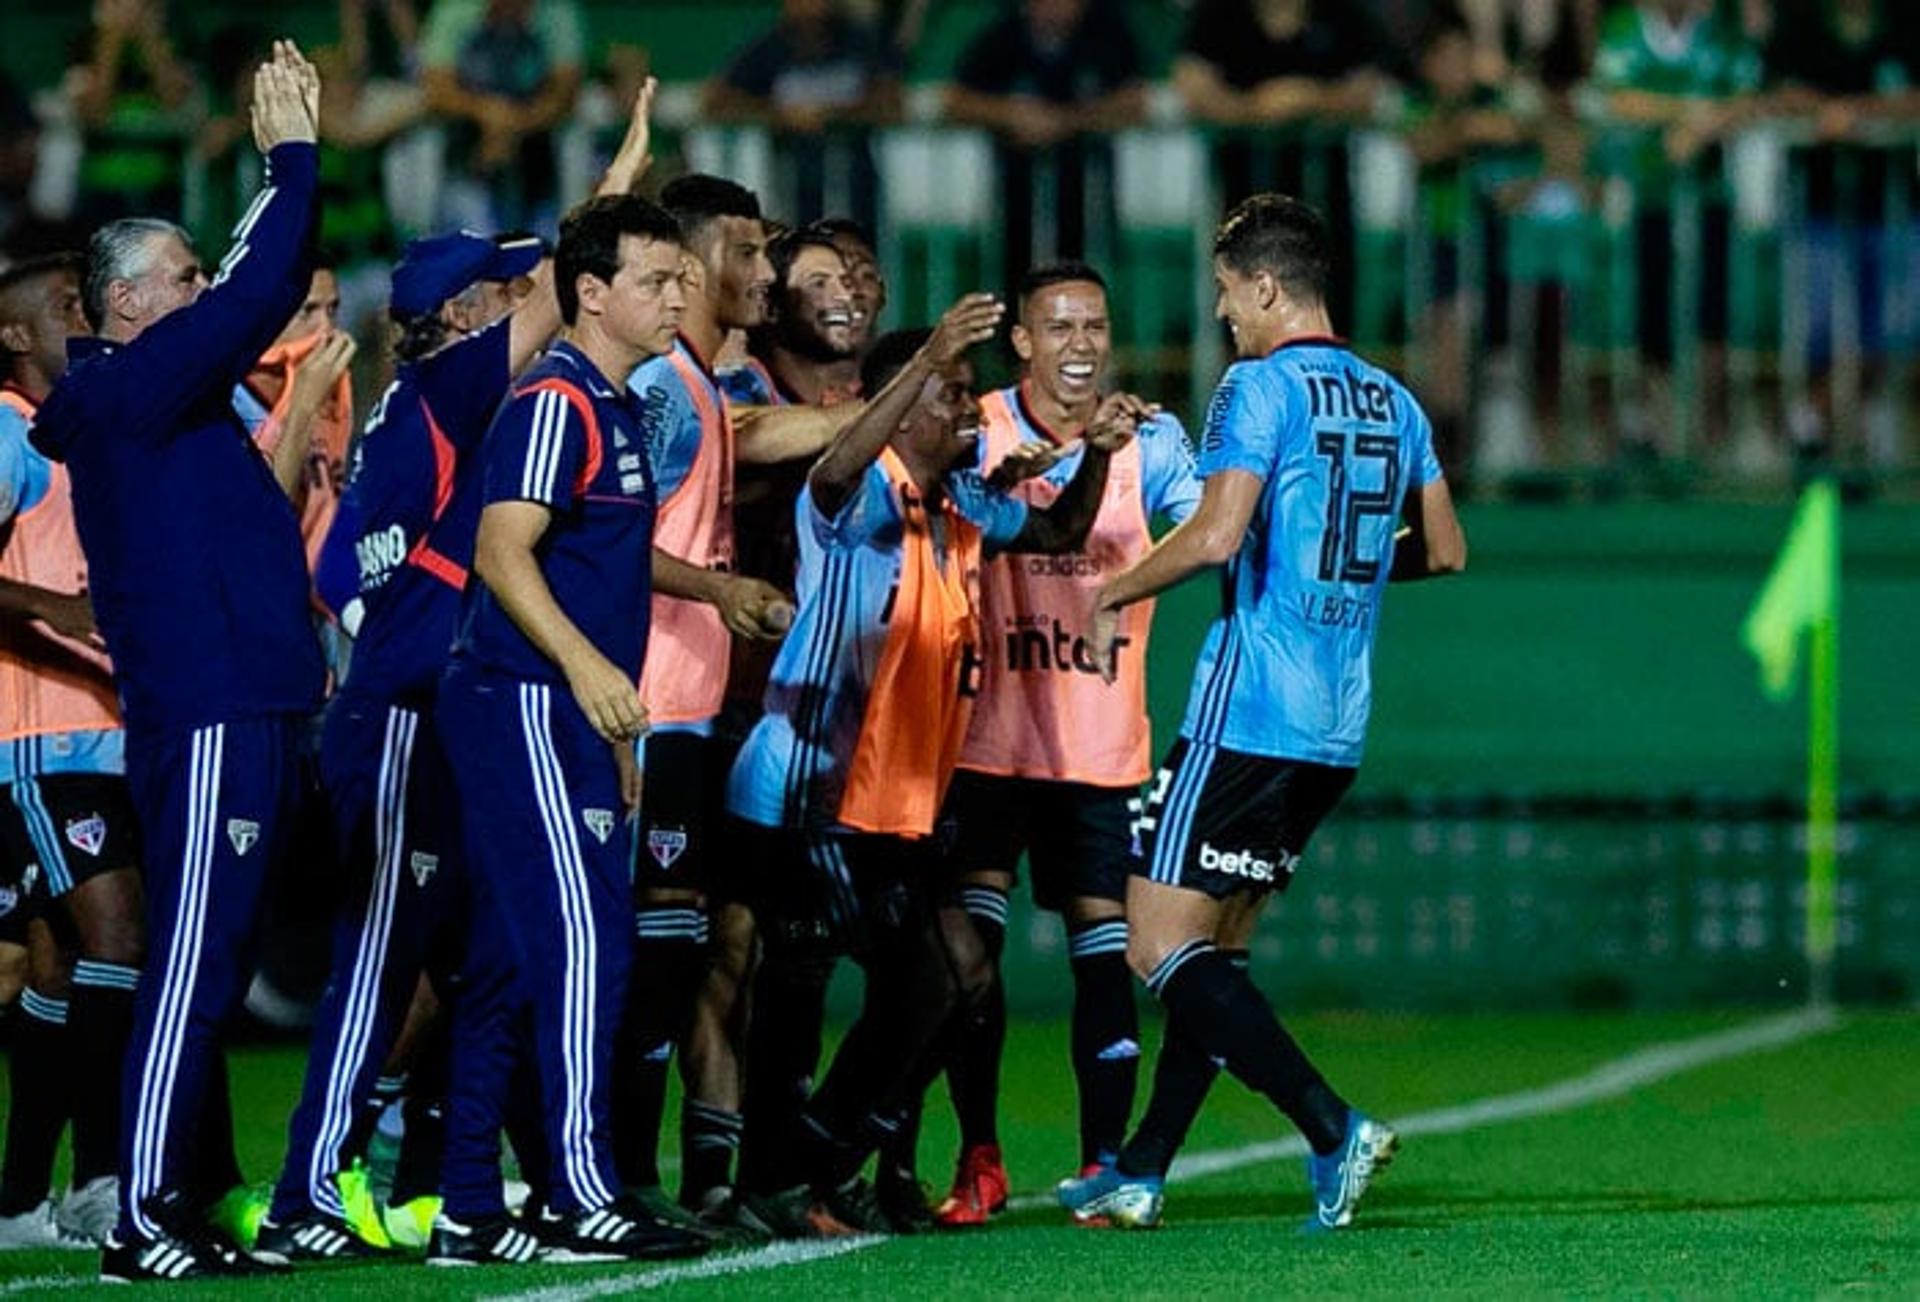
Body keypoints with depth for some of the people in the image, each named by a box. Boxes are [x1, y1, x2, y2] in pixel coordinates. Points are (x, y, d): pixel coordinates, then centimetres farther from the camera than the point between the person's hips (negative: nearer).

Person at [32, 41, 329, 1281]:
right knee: (192, 967, -10)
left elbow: (260, 288, 27)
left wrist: (294, 166, 20)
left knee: (210, 969, 12)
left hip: (240, 710, 10)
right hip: (209, 720, -10)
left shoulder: (170, 391, 17)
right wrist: (291, 157, -8)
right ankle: (148, 1222, -11)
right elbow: (260, 297, -15)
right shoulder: (132, 388, -9)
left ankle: (197, 1202, 16)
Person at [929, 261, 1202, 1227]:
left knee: (1103, 947, 0)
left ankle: (1103, 1164, 6)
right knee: (969, 940, -6)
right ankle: (978, 1161, 4)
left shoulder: (1146, 441, 3)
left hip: (1100, 743, 1)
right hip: (988, 737, -1)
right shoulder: (978, 433, 0)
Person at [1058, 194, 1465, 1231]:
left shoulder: (1260, 388, -11)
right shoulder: (1394, 403, 12)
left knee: (1160, 948, -7)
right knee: (1213, 947, 16)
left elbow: (1216, 536, -21)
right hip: (1336, 732, 8)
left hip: (1245, 716, -8)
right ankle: (1140, 1174, 19)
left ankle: (1333, 1129, -19)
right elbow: (1445, 552, 18)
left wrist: (1115, 591, -6)